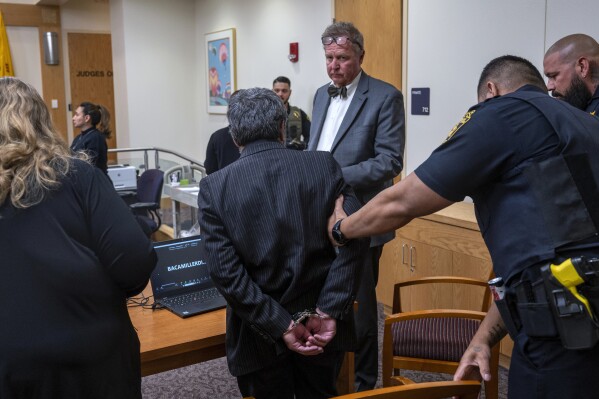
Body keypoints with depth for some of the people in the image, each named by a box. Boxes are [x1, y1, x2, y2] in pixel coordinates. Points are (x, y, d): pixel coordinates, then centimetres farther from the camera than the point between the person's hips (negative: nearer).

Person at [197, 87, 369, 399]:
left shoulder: (214, 187, -9)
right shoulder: (326, 166, -6)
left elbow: (225, 272, -16)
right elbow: (354, 237, -14)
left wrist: (281, 326, -12)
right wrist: (327, 312, -13)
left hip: (260, 335, -1)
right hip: (323, 328, 2)